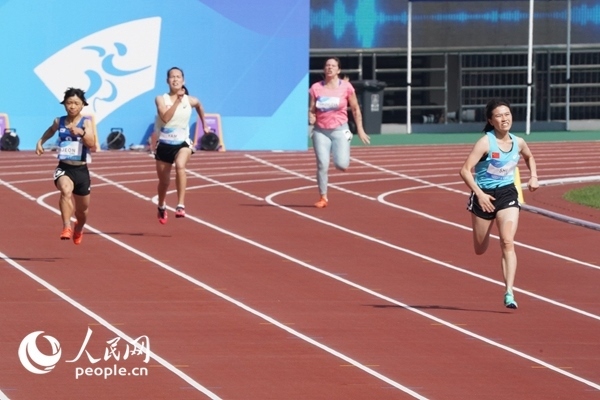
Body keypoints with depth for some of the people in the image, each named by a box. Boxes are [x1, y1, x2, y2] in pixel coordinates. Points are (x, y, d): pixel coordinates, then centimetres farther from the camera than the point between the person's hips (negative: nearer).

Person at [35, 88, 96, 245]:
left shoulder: (86, 122, -5)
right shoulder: (59, 122, 2)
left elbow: (92, 145, -19)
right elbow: (51, 130, 27)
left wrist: (81, 133, -35)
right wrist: (41, 141, 12)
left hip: (81, 170, 0)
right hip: (64, 168, 0)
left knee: (82, 210, 18)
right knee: (66, 190, -37)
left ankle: (78, 229, 51)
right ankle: (66, 227, -39)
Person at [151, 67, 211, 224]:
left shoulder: (190, 101, -1)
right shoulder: (161, 99, -8)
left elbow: (199, 106, 24)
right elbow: (165, 118, -26)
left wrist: (204, 125, 30)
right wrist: (177, 100, -27)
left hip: (182, 143, -1)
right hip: (164, 144, 1)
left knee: (180, 165, -34)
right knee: (164, 181, 14)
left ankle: (181, 206, -37)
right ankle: (161, 207, 46)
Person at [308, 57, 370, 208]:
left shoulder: (346, 87, -4)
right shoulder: (316, 88, -1)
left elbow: (355, 109, 4)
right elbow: (311, 110, 3)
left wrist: (360, 130, 3)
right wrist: (311, 118, -19)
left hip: (340, 130, -1)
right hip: (321, 131, 1)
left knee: (341, 165, -14)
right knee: (322, 165, -8)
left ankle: (344, 157, 25)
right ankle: (323, 197, 6)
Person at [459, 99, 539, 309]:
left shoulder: (518, 142, 0)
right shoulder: (485, 143, -17)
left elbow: (529, 157, 24)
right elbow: (465, 170, -21)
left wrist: (533, 177, 7)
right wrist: (480, 194, -29)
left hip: (507, 193, 2)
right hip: (484, 195, -2)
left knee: (508, 243, -16)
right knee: (480, 250, 13)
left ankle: (509, 292, -20)